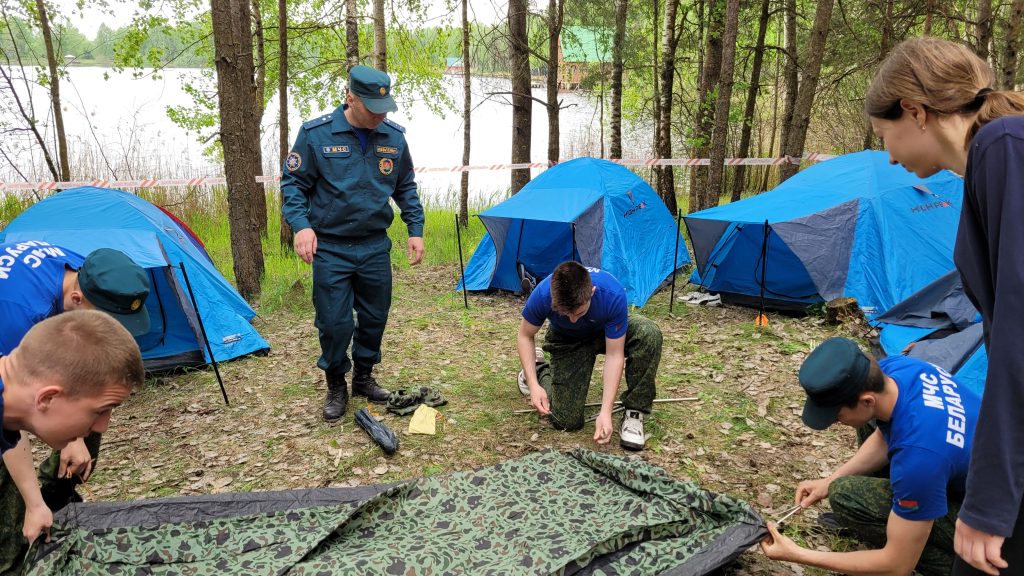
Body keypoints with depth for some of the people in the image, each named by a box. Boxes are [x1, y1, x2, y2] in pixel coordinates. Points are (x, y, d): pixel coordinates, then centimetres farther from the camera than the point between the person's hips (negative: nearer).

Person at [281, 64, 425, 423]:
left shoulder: (394, 136, 0)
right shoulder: (317, 134, -11)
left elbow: (406, 187, 13)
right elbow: (293, 183, -4)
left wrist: (415, 229, 7)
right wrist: (301, 225, -18)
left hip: (376, 247, 4)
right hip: (330, 248, -3)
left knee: (375, 317, 12)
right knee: (334, 322, -1)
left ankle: (364, 378, 33)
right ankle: (336, 388, 20)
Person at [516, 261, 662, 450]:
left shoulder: (613, 294, -39)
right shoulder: (542, 295, -36)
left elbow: (614, 355, -29)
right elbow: (525, 336, -15)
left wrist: (605, 412, -34)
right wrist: (533, 385, -26)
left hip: (610, 333, 0)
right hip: (567, 342, 0)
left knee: (649, 334, -34)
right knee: (567, 421, -7)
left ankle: (633, 413, -16)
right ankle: (539, 369, 22)